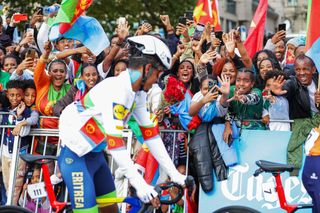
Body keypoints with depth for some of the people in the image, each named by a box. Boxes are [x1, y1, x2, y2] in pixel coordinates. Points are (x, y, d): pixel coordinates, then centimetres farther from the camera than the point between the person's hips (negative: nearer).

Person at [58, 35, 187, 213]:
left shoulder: (138, 93, 1)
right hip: (75, 154, -9)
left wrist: (174, 173, 3)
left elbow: (150, 132, 5)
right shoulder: (115, 90, -27)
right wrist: (140, 185, -35)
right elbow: (115, 142, -33)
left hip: (94, 153, 9)